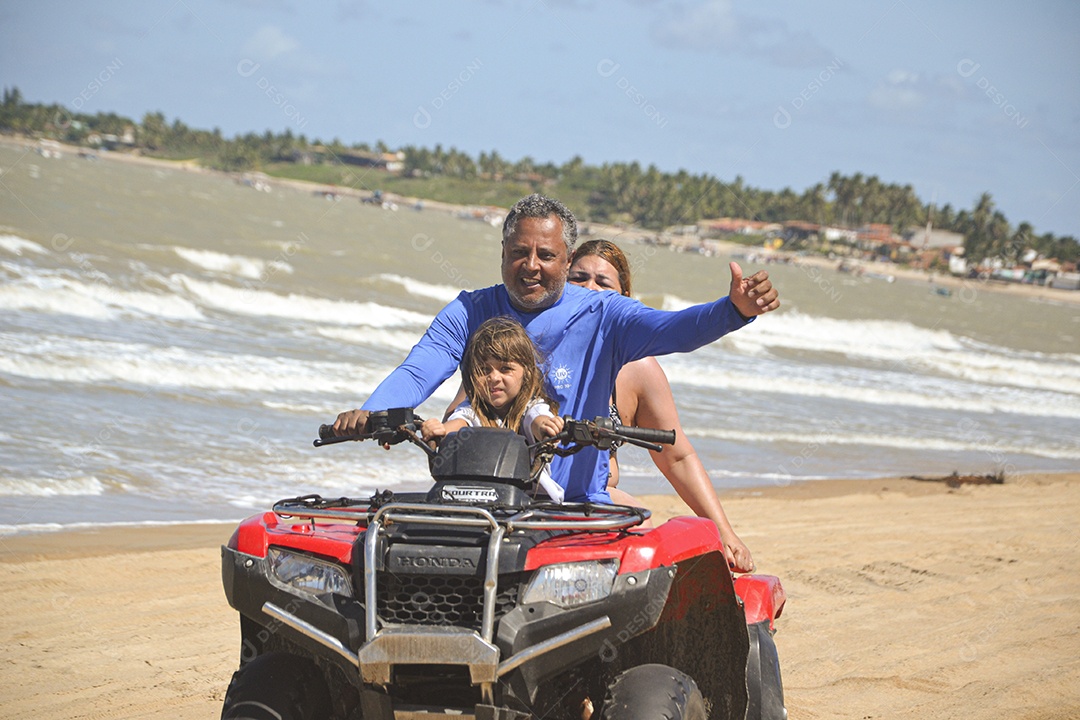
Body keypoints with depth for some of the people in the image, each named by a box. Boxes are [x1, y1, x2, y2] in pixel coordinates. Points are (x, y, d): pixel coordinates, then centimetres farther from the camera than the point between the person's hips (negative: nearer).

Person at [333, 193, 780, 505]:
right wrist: (369, 412, -25)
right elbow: (416, 373, -3)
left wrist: (734, 310, -35)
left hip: (576, 501, -1)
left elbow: (672, 330, -14)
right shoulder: (470, 313, 8)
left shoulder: (601, 315, 1)